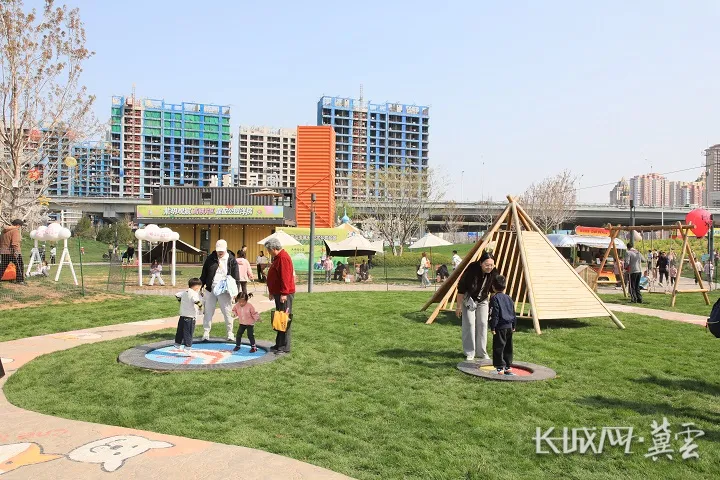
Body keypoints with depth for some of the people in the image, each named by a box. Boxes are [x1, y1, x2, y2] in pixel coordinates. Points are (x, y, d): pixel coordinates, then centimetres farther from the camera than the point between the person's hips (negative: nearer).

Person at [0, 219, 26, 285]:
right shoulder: (15, 231, -10)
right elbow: (15, 242, -21)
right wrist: (16, 251, -26)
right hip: (12, 252, -8)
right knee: (19, 266, 4)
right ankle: (20, 280, 5)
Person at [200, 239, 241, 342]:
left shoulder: (231, 260, -1)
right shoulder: (210, 258, 4)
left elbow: (236, 277, 1)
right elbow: (204, 274, 10)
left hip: (224, 291, -2)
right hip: (210, 289, 2)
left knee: (227, 312, 2)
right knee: (208, 312, 6)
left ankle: (230, 333, 14)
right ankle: (206, 333, 14)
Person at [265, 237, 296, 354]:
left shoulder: (283, 258, -17)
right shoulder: (277, 258, 17)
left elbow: (285, 277, -24)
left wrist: (284, 293, -26)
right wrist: (272, 292, 24)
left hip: (284, 295, -11)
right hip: (278, 294, 11)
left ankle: (284, 347, -3)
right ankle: (279, 344, 24)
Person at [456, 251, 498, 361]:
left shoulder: (494, 273, -19)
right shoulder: (472, 269, -30)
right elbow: (461, 289, -21)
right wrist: (459, 306, -16)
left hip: (483, 300, 4)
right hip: (468, 299, -3)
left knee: (483, 324, 2)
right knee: (469, 324, -7)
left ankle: (482, 352, 13)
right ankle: (469, 353, 3)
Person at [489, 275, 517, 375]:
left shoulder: (495, 298, -10)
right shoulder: (509, 298, 12)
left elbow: (495, 314, -14)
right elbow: (513, 313, 17)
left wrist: (492, 327, -11)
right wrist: (514, 325, 25)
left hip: (500, 327, -7)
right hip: (509, 326, 7)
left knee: (498, 347, -2)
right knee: (508, 347, 14)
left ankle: (500, 368, -2)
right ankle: (508, 366, 20)